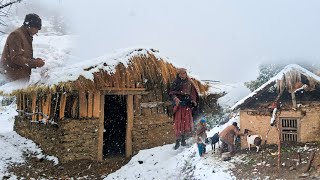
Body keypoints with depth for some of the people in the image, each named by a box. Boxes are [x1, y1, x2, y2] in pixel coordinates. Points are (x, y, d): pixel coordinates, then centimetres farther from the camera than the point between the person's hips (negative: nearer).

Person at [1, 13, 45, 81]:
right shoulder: (16, 35, -12)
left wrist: (35, 60, 0)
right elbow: (16, 58, -20)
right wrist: (35, 63, -21)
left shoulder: (27, 36, 17)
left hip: (22, 70, 9)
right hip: (15, 74, -9)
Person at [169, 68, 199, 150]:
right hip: (179, 105, -3)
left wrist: (193, 101, 2)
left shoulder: (189, 82, 6)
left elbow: (193, 93, 14)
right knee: (178, 123, -4)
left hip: (187, 105, 3)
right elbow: (171, 93, -4)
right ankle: (177, 141, 4)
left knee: (187, 122, 4)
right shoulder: (175, 82, -2)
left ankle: (183, 139, 20)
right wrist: (175, 98, -22)